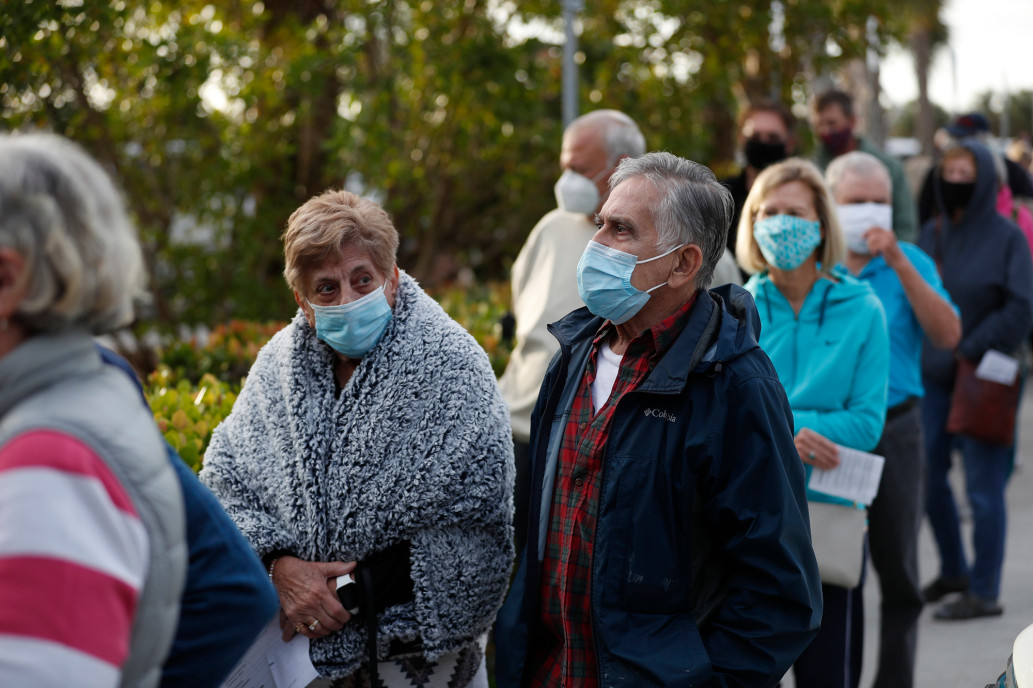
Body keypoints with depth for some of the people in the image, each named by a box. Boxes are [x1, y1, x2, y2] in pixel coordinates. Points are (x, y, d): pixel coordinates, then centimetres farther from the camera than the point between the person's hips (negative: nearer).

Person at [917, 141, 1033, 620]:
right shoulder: (932, 234, 8)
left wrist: (970, 352, -13)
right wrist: (921, 355, 1)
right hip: (934, 375, 6)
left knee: (982, 488, -2)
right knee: (927, 476, 10)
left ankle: (985, 592, 7)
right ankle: (953, 571, 28)